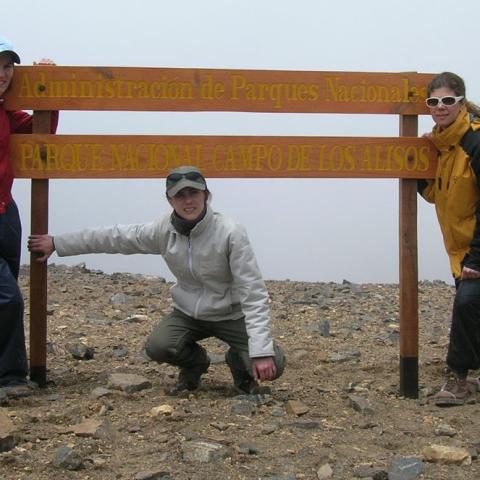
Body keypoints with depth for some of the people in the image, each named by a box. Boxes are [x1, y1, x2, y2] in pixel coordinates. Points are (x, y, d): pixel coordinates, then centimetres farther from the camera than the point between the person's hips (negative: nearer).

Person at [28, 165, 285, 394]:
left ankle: (239, 362, 13)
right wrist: (56, 243, 1)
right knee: (157, 346, -27)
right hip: (188, 312, 3)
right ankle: (195, 363, 9)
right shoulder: (162, 230, -12)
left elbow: (253, 293, -25)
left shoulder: (230, 232, -24)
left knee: (272, 366, -24)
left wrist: (262, 351, -32)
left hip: (231, 315, -3)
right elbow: (113, 238, -1)